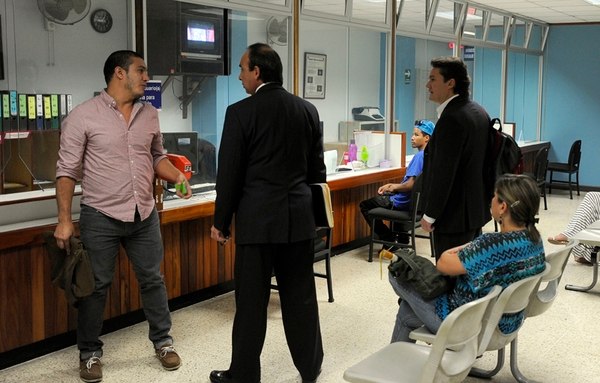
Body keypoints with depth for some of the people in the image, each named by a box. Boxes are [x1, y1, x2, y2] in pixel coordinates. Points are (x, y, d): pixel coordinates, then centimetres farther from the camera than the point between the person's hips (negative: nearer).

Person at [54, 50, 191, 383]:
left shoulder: (150, 114, 7)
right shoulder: (83, 115, -8)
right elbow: (67, 170, -8)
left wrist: (177, 177, -2)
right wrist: (64, 220, -12)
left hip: (145, 216, 4)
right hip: (100, 218, -4)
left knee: (152, 280, 13)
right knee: (96, 286, 6)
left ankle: (162, 342, 29)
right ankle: (90, 353, 22)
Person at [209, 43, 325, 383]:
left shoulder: (241, 112, -9)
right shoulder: (308, 110, 6)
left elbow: (230, 172, -8)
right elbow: (317, 169, 10)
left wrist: (221, 221, 1)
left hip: (258, 218, -5)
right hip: (299, 216, 5)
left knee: (251, 301, 4)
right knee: (301, 295, 14)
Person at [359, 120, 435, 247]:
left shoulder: (420, 156, -23)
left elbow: (410, 185, -29)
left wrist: (394, 187, -9)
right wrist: (392, 186, 7)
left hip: (407, 202, -9)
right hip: (417, 200, 9)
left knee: (364, 205, 4)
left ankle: (389, 239, 6)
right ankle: (402, 239, 31)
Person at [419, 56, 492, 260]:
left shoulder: (451, 118, -20)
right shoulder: (479, 112, 10)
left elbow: (443, 172, -22)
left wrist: (429, 215, -13)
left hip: (454, 216, -10)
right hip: (477, 210, 10)